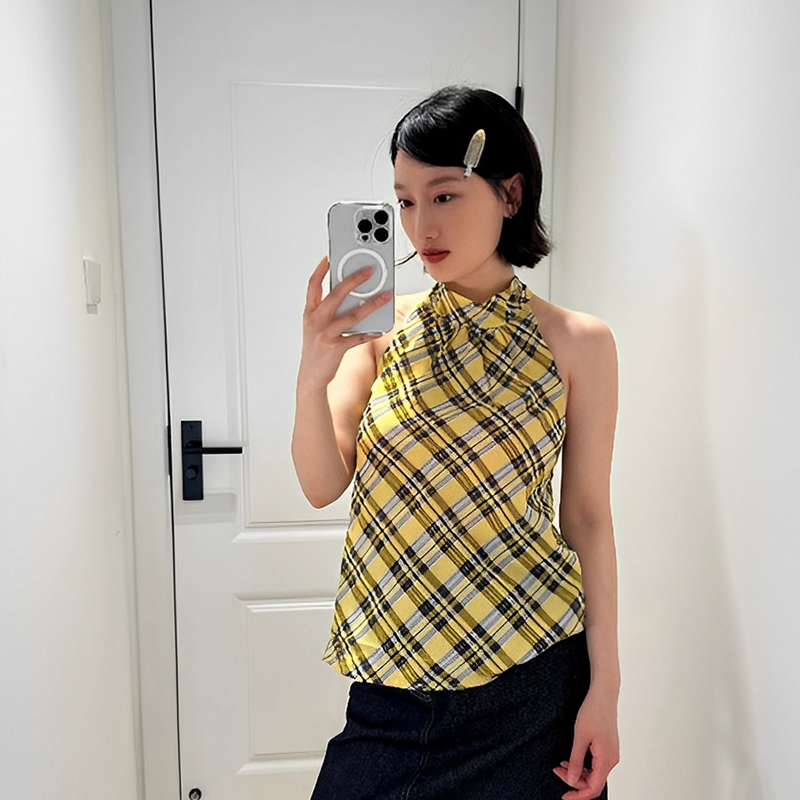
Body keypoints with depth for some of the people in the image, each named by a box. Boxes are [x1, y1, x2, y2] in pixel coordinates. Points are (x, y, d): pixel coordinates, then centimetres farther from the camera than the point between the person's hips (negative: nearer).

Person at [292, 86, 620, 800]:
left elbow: (587, 517, -3)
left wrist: (605, 687, -4)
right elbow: (323, 486, -6)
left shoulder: (577, 343, -5)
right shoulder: (383, 325, 0)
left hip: (530, 674, -1)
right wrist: (313, 375, -24)